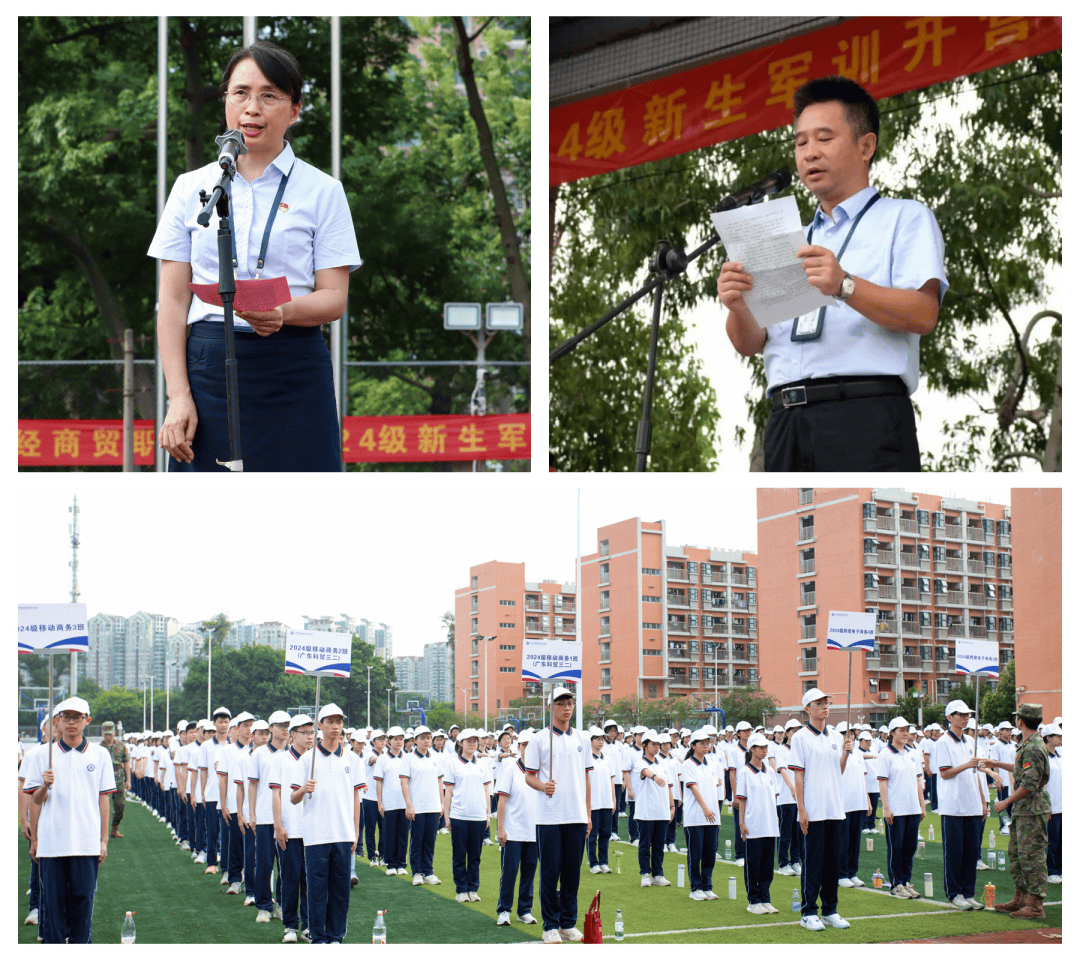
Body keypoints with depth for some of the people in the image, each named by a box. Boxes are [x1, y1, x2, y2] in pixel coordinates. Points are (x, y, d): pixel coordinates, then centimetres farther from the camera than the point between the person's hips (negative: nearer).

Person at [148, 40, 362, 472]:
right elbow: (172, 300, 8)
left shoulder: (322, 190, 7)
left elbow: (334, 298, 2)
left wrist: (285, 311, -21)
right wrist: (179, 396, -2)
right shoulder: (191, 188, 11)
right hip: (209, 367, 1)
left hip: (293, 371, -1)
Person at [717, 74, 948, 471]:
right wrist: (737, 307, -6)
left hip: (865, 414, -5)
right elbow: (750, 343, 16)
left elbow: (923, 314, -7)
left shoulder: (904, 218, 12)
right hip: (788, 423, 5)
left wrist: (846, 286, -22)